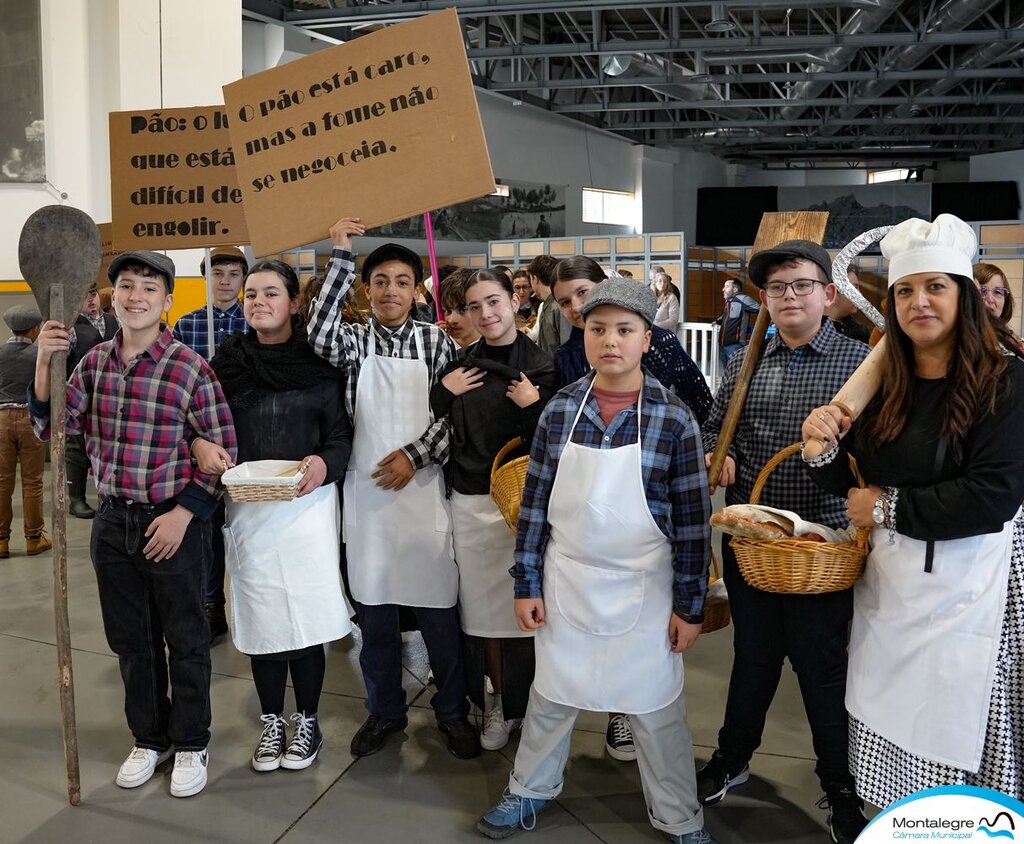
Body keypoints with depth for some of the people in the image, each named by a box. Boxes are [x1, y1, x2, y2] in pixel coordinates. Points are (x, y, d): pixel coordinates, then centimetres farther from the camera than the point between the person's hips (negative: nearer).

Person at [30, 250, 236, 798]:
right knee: (130, 639, 17)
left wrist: (183, 515, -14)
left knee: (184, 640, 10)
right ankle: (149, 738, 37)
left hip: (173, 524, -5)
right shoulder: (95, 362, 3)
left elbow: (222, 450, -10)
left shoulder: (190, 368, -13)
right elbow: (51, 428, 1)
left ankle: (190, 744, 29)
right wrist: (44, 362, -12)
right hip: (113, 522, 5)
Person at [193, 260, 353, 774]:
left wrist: (324, 463, -22)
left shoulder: (318, 362, -1)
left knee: (306, 614, 2)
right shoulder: (227, 361, 5)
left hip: (308, 504, -2)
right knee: (261, 615, 9)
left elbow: (342, 435, -2)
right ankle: (271, 722, 27)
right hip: (247, 506, 2)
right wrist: (199, 444, -13)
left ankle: (307, 722, 22)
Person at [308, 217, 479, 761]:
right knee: (373, 606, 11)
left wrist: (415, 455, -14)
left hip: (422, 489, -1)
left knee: (437, 606, 5)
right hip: (367, 492, 1)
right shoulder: (354, 341, 4)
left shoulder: (436, 342, 3)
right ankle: (384, 710, 28)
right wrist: (341, 256, -17)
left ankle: (452, 710, 23)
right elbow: (318, 333, -18)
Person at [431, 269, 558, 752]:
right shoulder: (460, 365, 7)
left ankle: (518, 703, 21)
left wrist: (532, 407, -18)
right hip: (468, 503, 3)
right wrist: (444, 390, -4)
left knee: (520, 605, 2)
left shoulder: (541, 367, -4)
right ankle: (495, 702, 26)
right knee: (481, 604, 8)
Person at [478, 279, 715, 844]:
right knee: (550, 695, 18)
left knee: (656, 709, 11)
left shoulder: (673, 419, -10)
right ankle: (529, 789, 41)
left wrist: (691, 605, -5)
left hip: (643, 590, -2)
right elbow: (535, 500, 1)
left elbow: (693, 517, -6)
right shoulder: (560, 410, -4)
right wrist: (526, 583, 1)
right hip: (566, 584, 2)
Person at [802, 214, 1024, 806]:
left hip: (972, 586, -5)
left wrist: (888, 508, -11)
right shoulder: (883, 386, 6)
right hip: (890, 585, 5)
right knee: (893, 734, 15)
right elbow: (852, 485, 11)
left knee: (958, 745, 4)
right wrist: (824, 447, -9)